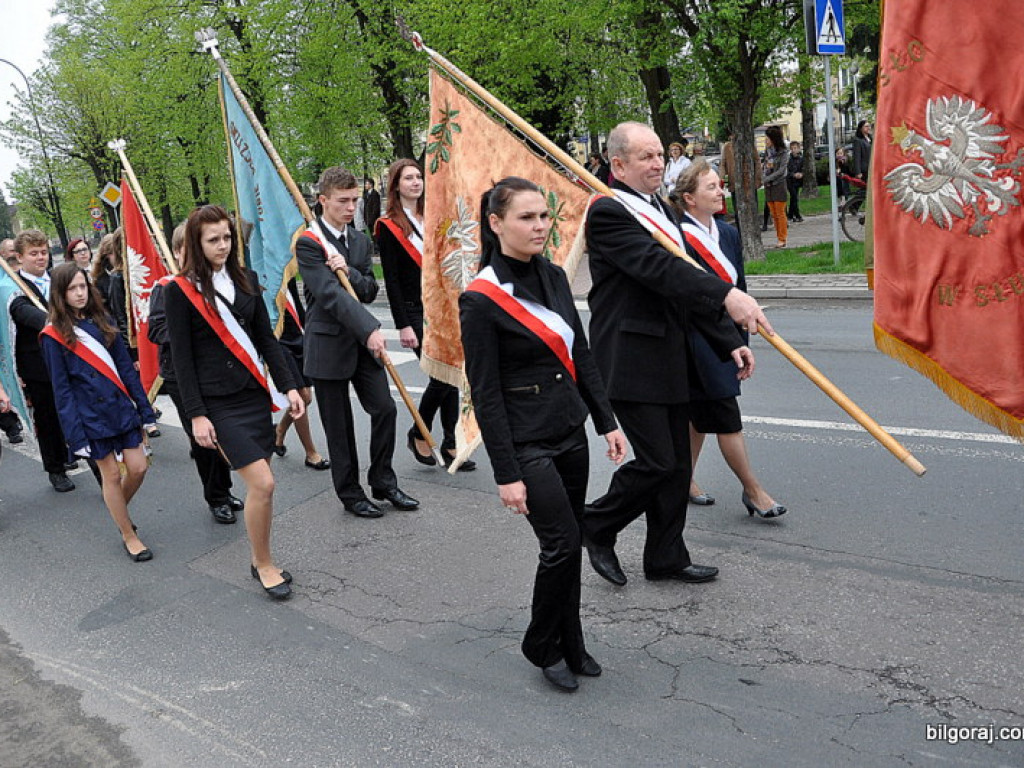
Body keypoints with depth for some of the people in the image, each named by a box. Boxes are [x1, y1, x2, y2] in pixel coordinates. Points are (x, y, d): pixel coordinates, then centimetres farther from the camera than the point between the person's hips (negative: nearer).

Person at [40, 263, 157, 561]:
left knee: (138, 468, 3)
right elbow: (61, 389, -6)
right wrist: (75, 434, -11)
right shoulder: (54, 336, -5)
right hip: (91, 417, -4)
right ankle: (128, 535, 19)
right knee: (112, 475, 4)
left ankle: (118, 510, 33)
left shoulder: (101, 322, 8)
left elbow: (126, 368, 8)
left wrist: (145, 410, 4)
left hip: (121, 408, 4)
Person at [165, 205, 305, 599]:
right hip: (219, 403, -5)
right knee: (262, 482, -12)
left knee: (259, 481, 7)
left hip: (255, 393, 5)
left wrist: (288, 385, 5)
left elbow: (266, 338, 12)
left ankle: (259, 560, 24)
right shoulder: (181, 290, -5)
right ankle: (263, 564, 8)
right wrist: (196, 415, -11)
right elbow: (181, 358, -6)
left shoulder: (245, 279, 10)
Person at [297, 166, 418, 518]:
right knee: (339, 426, 3)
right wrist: (370, 329, -31)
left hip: (363, 342, 6)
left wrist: (349, 271, -13)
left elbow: (370, 291, 8)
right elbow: (330, 294, -22)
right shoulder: (308, 243, -11)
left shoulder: (360, 241, 12)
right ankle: (350, 493, 17)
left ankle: (383, 482, 18)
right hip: (328, 344, -6)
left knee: (385, 409, 2)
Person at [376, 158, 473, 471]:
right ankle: (418, 434, 12)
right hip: (415, 312, -6)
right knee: (441, 376, -11)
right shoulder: (389, 226, -5)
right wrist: (403, 325, -14)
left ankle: (450, 444, 12)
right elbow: (391, 280, -9)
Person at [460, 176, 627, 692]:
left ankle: (570, 645, 29)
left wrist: (607, 421, 10)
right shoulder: (481, 300, -15)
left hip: (570, 432, 7)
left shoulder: (554, 277, 6)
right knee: (563, 544, -5)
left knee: (567, 546, 13)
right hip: (526, 443, -7)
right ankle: (542, 646, 19)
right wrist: (506, 474, -15)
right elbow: (484, 395, -15)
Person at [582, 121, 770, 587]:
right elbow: (657, 267, -26)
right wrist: (726, 295, -35)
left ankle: (666, 557, 26)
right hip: (630, 361, -9)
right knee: (656, 461, -8)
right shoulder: (608, 213, -12)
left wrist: (729, 342, 12)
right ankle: (597, 527, 16)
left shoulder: (662, 211, 17)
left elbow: (687, 284, 17)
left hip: (668, 360, 9)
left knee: (676, 463, 13)